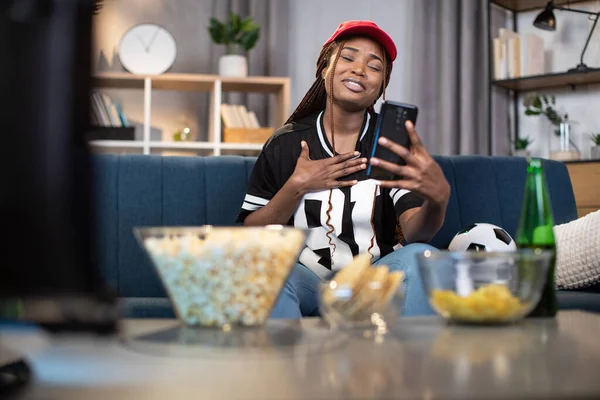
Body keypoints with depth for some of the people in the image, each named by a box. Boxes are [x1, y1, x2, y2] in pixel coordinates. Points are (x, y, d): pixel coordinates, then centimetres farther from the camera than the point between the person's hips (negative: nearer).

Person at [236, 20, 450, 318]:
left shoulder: (393, 140, 0)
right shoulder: (286, 144, 2)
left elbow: (414, 232, -16)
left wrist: (439, 197, -38)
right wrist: (297, 187, -13)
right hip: (306, 280, 0)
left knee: (420, 257, -30)